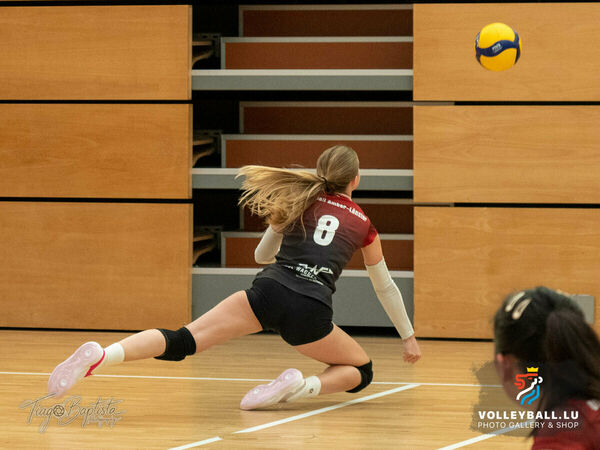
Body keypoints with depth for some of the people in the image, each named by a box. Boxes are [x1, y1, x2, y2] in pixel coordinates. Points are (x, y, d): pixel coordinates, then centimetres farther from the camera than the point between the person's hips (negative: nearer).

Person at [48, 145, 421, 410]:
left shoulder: (302, 202, 24)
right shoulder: (364, 226, 19)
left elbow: (262, 254, 37)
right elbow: (386, 287, 31)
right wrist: (409, 337, 46)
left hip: (268, 292, 2)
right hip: (310, 310, -2)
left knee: (182, 342, -8)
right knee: (362, 371, 20)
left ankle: (101, 356, -34)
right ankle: (304, 387, -11)